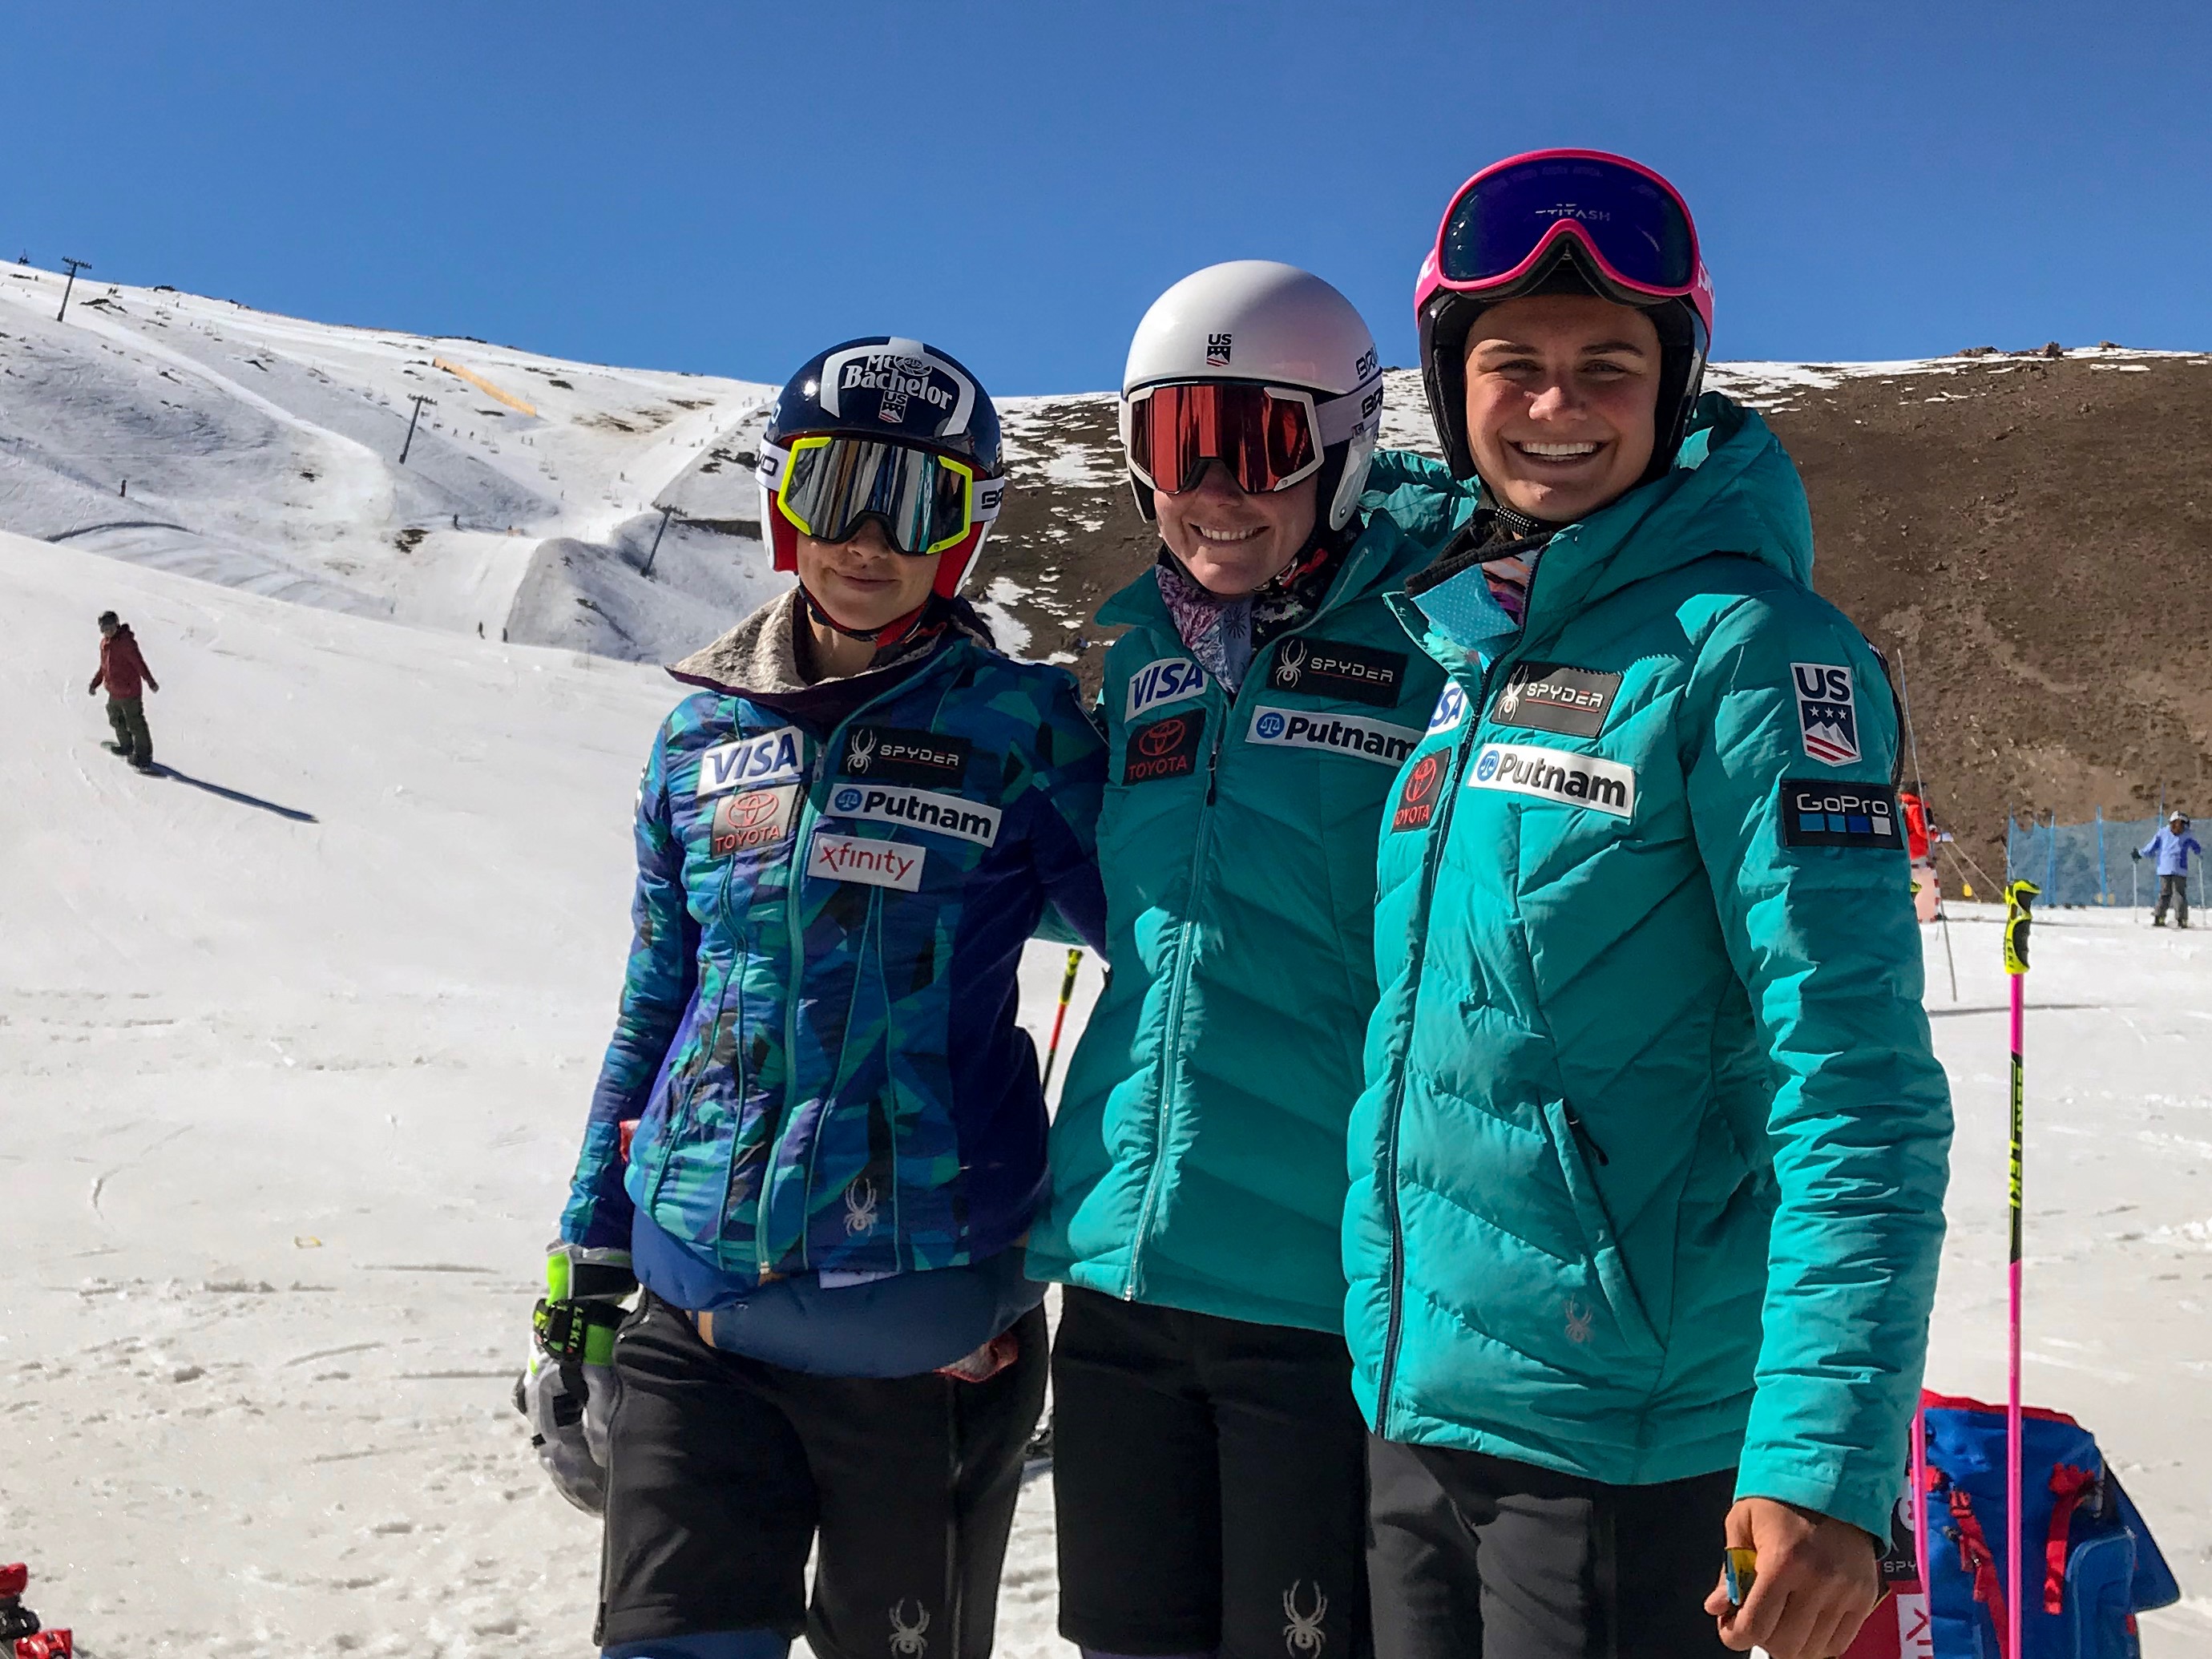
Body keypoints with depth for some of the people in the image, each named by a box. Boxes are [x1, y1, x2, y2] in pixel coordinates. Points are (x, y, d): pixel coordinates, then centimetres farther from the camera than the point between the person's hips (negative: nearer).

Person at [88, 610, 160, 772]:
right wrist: (94, 684, 19)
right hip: (114, 692, 10)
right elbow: (104, 667, 21)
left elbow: (139, 662, -26)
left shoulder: (126, 642, -19)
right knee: (116, 720, 25)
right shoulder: (105, 643, 9)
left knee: (135, 724, -3)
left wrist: (150, 681, -33)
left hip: (129, 692, -10)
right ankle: (126, 746, 44)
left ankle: (144, 756, 4)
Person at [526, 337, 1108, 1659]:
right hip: (698, 1315, 2)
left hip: (928, 1331, -2)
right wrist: (586, 1267, 13)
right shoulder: (706, 734, 7)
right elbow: (655, 1011, 13)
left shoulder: (1021, 729, -3)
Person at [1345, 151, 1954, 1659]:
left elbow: (1856, 1076, -17)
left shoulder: (1743, 647, -11)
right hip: (1417, 1403, 6)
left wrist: (1827, 1455, -23)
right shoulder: (1459, 643, 8)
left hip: (1630, 1442, -6)